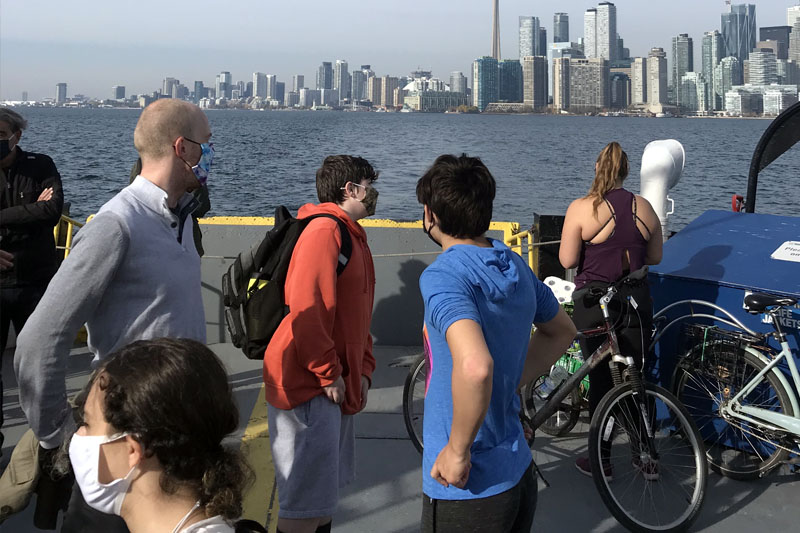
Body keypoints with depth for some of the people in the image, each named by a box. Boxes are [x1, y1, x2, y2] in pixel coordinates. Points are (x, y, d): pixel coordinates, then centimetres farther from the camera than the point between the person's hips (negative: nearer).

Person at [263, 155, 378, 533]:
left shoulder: (354, 237, 17)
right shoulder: (325, 230, -15)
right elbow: (306, 309, -23)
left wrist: (363, 370, 11)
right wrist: (328, 373, -19)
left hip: (336, 385, 10)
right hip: (307, 385, -10)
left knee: (327, 490, 20)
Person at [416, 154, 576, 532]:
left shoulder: (443, 277, -22)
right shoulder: (514, 266, 3)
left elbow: (474, 366, -39)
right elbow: (561, 331, 20)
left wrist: (457, 451, -25)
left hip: (467, 487, -8)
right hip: (518, 472, 8)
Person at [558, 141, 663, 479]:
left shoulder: (582, 208, -12)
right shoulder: (644, 208, 0)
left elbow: (567, 261, -12)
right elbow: (654, 257, 9)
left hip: (594, 304, -3)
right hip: (636, 302, 3)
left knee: (600, 381, 7)